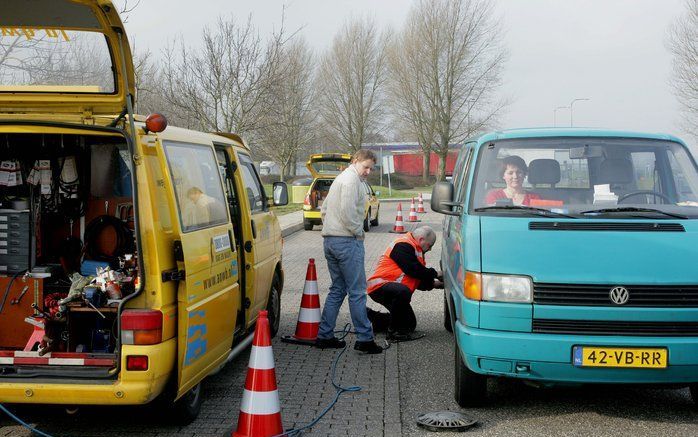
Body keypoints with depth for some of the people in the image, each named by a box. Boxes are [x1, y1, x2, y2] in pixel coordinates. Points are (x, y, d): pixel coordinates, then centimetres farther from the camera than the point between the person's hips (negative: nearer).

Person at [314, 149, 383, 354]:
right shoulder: (351, 179, -10)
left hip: (330, 241, 10)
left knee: (337, 289, 15)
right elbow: (347, 210, -22)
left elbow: (324, 210, 26)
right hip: (347, 241, -10)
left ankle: (324, 335, 15)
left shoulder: (340, 179, 22)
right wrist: (358, 231, -11)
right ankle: (364, 338, -2)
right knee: (357, 291, -5)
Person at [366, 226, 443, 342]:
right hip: (380, 286, -11)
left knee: (410, 324, 10)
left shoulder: (414, 249, 20)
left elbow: (417, 280, 22)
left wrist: (432, 283, 6)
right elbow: (413, 270, -23)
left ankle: (372, 317, 22)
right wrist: (434, 274, -11)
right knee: (403, 291, -42)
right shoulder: (403, 245, -14)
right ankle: (394, 332, -29)